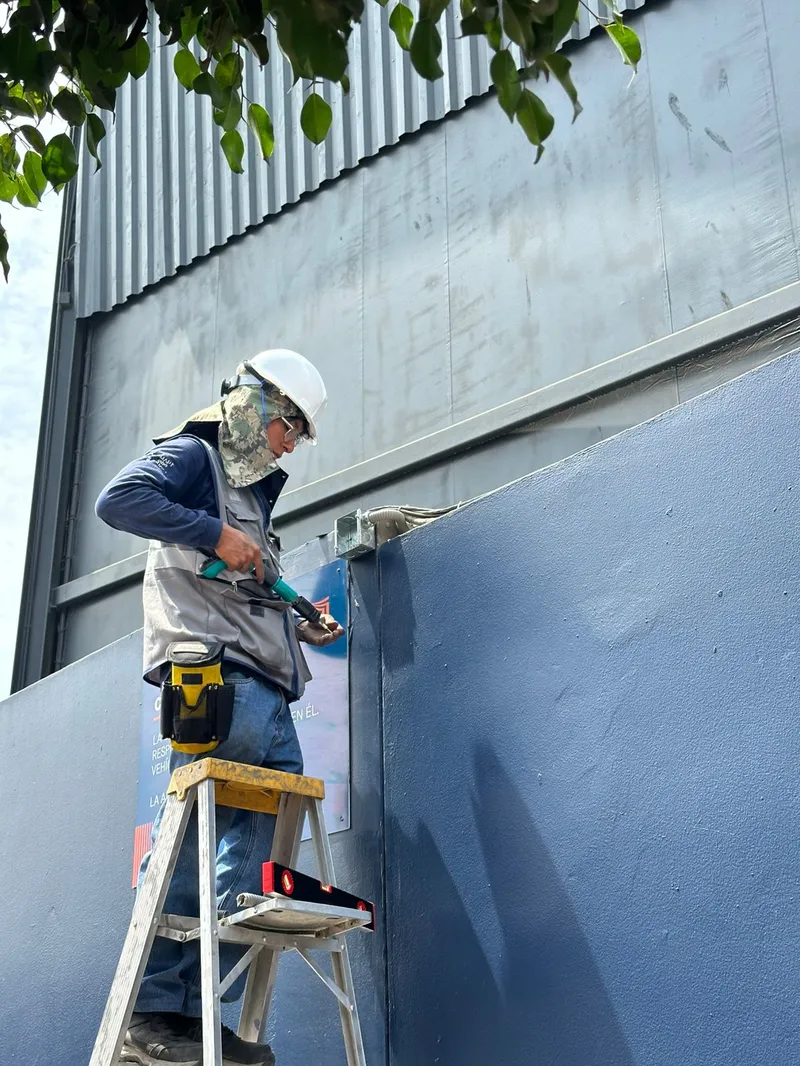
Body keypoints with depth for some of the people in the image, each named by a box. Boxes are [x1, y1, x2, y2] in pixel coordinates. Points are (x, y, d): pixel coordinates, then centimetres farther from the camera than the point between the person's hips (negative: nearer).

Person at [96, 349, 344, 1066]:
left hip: (266, 697, 9)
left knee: (250, 864, 1)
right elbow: (120, 500, -16)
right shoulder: (194, 456, 5)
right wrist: (215, 534, -16)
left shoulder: (251, 496, 31)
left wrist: (300, 627, 18)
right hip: (218, 680, -9)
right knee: (188, 846, -12)